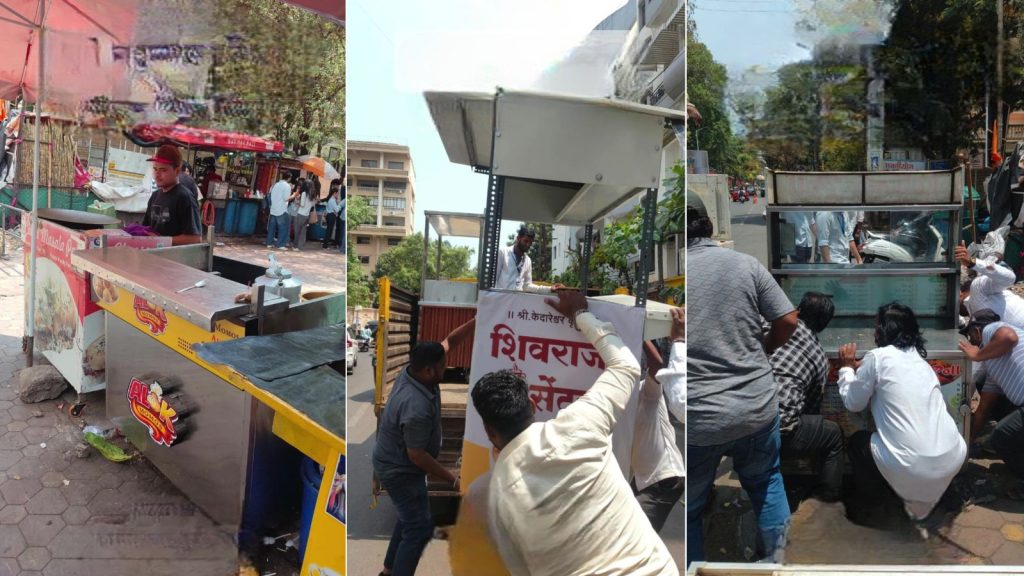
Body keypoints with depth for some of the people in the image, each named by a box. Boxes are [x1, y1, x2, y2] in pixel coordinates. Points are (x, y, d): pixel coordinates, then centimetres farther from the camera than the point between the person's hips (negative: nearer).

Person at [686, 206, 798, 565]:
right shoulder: (747, 264, -3)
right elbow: (788, 321, 1)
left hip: (697, 419, -3)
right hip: (757, 406, 4)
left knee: (690, 507, 18)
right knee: (766, 481, 31)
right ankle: (776, 555, 44)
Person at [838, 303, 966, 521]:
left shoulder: (877, 357, -6)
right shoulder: (919, 359, 15)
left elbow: (853, 403, 4)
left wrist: (847, 367, 18)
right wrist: (861, 368, 28)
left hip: (912, 469, -6)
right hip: (953, 459, 6)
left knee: (858, 441, 20)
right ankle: (923, 497, 27)